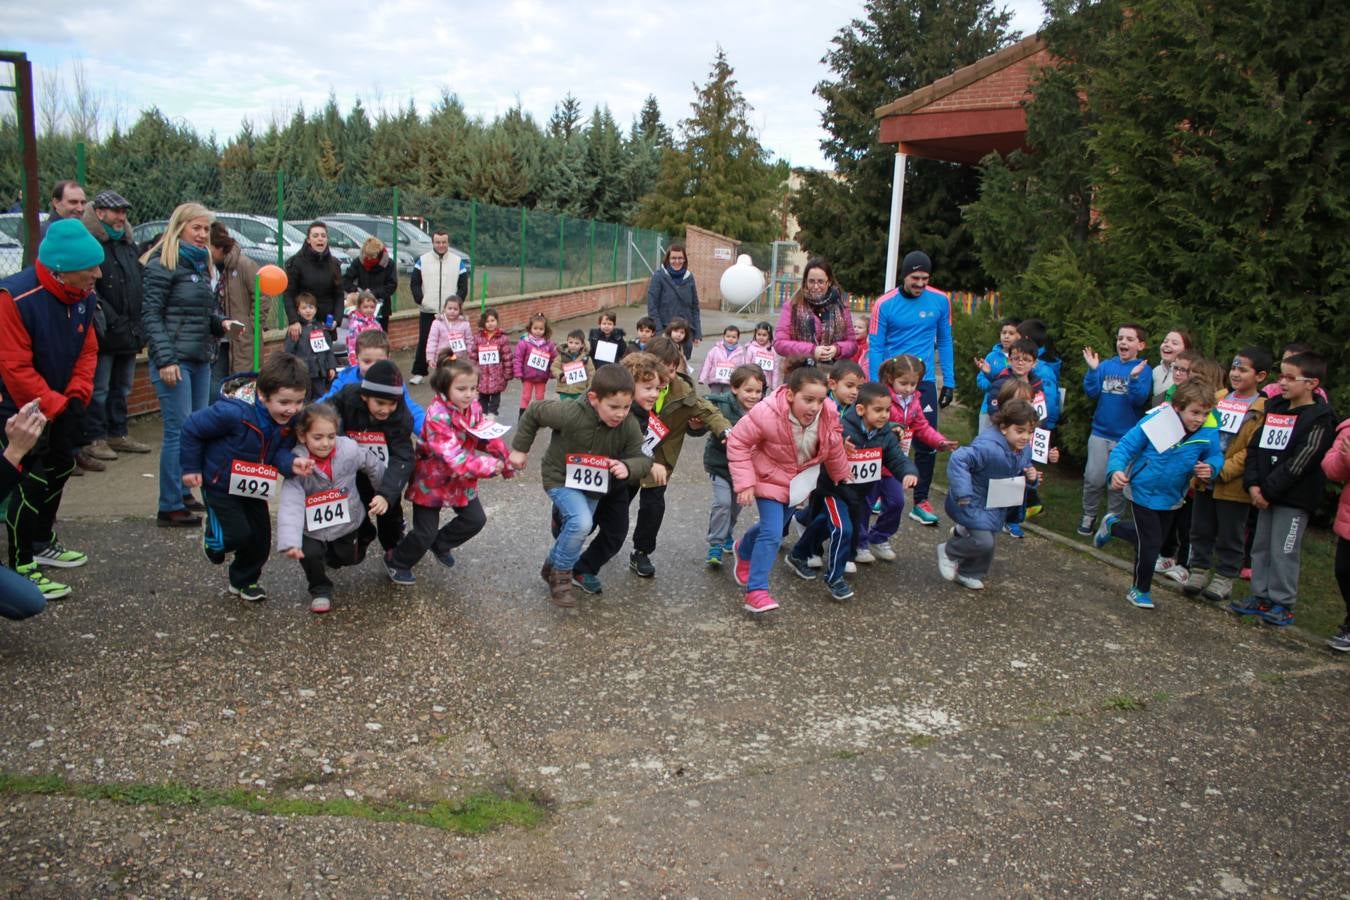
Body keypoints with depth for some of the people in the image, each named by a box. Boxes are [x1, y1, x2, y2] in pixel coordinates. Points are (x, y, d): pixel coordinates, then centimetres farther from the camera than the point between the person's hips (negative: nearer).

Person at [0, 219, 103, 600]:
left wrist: (76, 399, -8)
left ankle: (42, 543, 38)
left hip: (60, 406, 8)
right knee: (32, 481, -8)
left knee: (59, 471, 19)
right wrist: (56, 409, -24)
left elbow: (87, 350, 4)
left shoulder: (84, 296, -5)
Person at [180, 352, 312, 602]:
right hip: (220, 485, -5)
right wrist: (190, 467, -12)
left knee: (260, 538, 5)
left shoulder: (289, 420, -17)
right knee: (238, 534, -10)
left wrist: (291, 463, -35)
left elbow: (279, 450, -11)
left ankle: (244, 581, 31)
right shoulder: (234, 413, -35)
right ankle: (213, 537, 27)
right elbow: (192, 428, -22)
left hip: (254, 487, 5)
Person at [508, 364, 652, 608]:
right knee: (581, 523, -26)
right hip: (561, 478, -5)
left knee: (577, 529, 17)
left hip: (593, 485, 5)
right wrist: (520, 448, -9)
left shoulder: (630, 426, -22)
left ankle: (552, 567, 46)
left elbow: (642, 459, -13)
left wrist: (628, 467, -37)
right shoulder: (570, 414, -32)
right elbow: (534, 412, -17)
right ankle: (560, 574, -3)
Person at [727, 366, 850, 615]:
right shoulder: (766, 413, -33)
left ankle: (744, 550, 54)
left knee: (773, 526, 23)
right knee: (772, 533, -18)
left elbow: (833, 447, 2)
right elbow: (738, 442, -22)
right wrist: (745, 483, -24)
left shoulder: (828, 415, -19)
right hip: (770, 479, -5)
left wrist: (841, 474, 17)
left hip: (800, 480, 5)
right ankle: (756, 591, -9)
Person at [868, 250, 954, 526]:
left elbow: (944, 342, 7)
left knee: (928, 444, 2)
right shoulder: (885, 304, -8)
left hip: (925, 382, 2)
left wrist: (949, 382, 4)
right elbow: (875, 347, -6)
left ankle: (921, 502, 12)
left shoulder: (940, 301, -2)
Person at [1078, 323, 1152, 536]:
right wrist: (1092, 370, -17)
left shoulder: (1143, 370, -5)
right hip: (1100, 432, 2)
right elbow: (1092, 393, -4)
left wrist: (1134, 377, -30)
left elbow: (1139, 400, -15)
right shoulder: (1106, 365, 2)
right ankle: (1089, 515, 19)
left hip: (1127, 436, -1)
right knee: (1094, 478, 0)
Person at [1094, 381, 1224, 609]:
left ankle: (1112, 526, 48)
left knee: (1152, 541, 21)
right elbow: (1125, 447, -20)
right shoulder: (1154, 423, -24)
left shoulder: (1208, 434, -14)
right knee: (1150, 544, 0)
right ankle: (1140, 590, 24)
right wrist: (1116, 470, -37)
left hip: (1171, 497, 5)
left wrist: (1211, 467, -21)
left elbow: (1216, 456, 3)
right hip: (1143, 492, -5)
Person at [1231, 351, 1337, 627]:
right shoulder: (1273, 408, 9)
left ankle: (1283, 605, 9)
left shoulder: (1319, 420, -12)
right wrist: (1253, 484, -5)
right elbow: (1256, 448, 7)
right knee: (1261, 547, 13)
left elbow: (1298, 464, -17)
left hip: (1295, 498, -7)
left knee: (1283, 551, -2)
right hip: (1266, 494, 7)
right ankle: (1261, 597, 24)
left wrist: (1267, 491, -16)